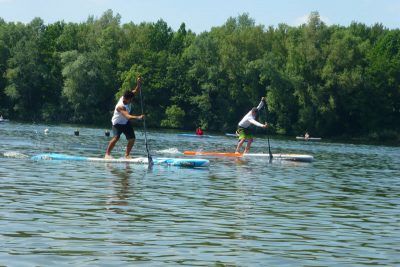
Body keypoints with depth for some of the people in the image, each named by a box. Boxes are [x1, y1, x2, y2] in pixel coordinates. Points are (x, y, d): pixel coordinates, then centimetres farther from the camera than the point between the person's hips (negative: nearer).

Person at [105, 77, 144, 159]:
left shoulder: (126, 97, -15)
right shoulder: (120, 106, -37)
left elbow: (136, 90, -9)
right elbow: (127, 116, -50)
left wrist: (139, 83, -30)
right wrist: (138, 117, -64)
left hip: (126, 122, 7)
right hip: (117, 123, -7)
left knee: (132, 138, 0)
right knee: (116, 137, -25)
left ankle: (127, 155, 11)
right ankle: (107, 154, -16)